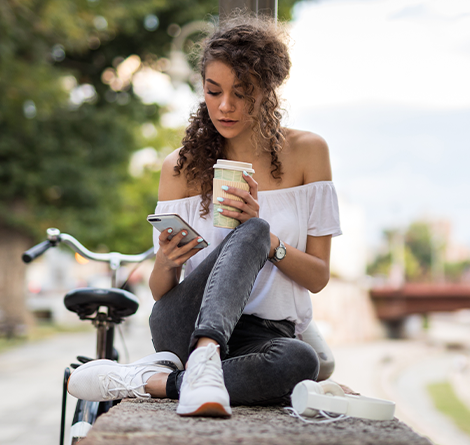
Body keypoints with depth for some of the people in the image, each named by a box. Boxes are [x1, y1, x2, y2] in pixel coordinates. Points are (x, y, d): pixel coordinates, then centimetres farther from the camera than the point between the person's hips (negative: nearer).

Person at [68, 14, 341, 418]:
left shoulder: (307, 152, 5)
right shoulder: (182, 166, 6)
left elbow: (319, 277, 4)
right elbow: (160, 293, 8)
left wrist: (266, 241, -15)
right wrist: (165, 264, -16)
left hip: (269, 333, 1)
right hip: (186, 328, -1)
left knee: (300, 361, -38)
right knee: (249, 232, -31)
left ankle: (147, 381, -29)